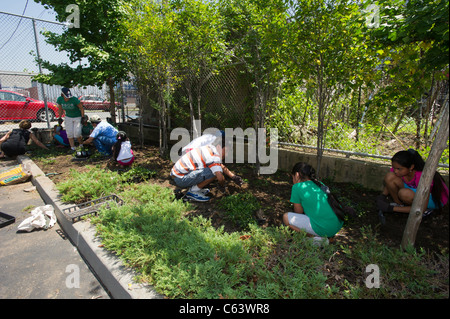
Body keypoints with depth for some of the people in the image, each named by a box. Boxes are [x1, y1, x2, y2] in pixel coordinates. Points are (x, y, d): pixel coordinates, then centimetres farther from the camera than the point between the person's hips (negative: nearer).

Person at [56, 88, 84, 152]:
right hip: (68, 117, 4)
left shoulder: (74, 99, -25)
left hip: (77, 117, -4)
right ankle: (72, 147, 6)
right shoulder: (60, 99, -11)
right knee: (69, 133, -1)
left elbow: (81, 107, -12)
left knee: (77, 133, -11)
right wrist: (60, 118, 12)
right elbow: (60, 109, 5)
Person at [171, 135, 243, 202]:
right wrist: (222, 184, -5)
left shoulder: (210, 148, 9)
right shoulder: (213, 157, -20)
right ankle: (193, 191, -6)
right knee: (215, 172, -21)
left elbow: (222, 166, 23)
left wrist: (233, 177, 17)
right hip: (181, 179, -9)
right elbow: (220, 178, -30)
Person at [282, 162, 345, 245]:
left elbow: (299, 212, 3)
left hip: (323, 228, -8)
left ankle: (316, 237, -3)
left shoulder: (297, 187, -5)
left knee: (286, 217, 2)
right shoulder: (319, 184, 15)